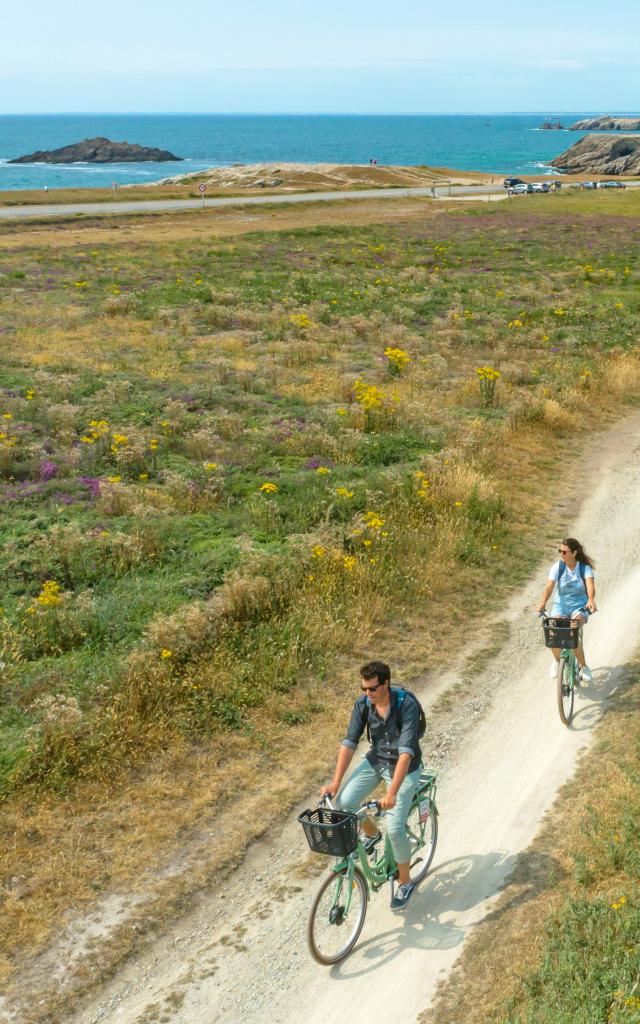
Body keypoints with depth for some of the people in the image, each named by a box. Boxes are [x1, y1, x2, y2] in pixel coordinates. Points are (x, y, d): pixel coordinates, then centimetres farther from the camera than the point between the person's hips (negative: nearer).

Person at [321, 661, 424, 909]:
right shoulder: (363, 703, -15)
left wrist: (392, 793, -43)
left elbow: (406, 752, -36)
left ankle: (405, 883, 12)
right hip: (375, 760, 5)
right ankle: (371, 834, 17)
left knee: (395, 828, -13)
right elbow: (349, 742, -12)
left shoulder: (407, 705, -30)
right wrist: (336, 782, -18)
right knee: (343, 802, -14)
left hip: (404, 767, -5)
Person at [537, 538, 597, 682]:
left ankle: (584, 666, -5)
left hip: (580, 606, -2)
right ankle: (556, 660, 11)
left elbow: (590, 585, -30)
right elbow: (549, 585, -22)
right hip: (560, 605, 2)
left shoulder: (585, 568, -12)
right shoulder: (557, 567, -9)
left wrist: (591, 600, -51)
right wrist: (543, 602, -40)